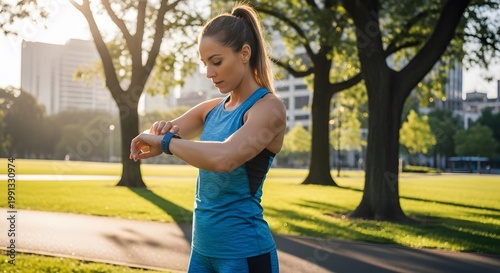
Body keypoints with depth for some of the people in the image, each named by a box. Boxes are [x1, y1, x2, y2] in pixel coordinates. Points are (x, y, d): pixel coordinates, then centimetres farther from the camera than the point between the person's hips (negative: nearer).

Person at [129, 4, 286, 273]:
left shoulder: (268, 107, -13)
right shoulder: (212, 109, 8)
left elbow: (223, 158, -32)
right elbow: (148, 143, 6)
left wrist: (166, 140, -18)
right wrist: (163, 130, -15)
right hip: (202, 246, 7)